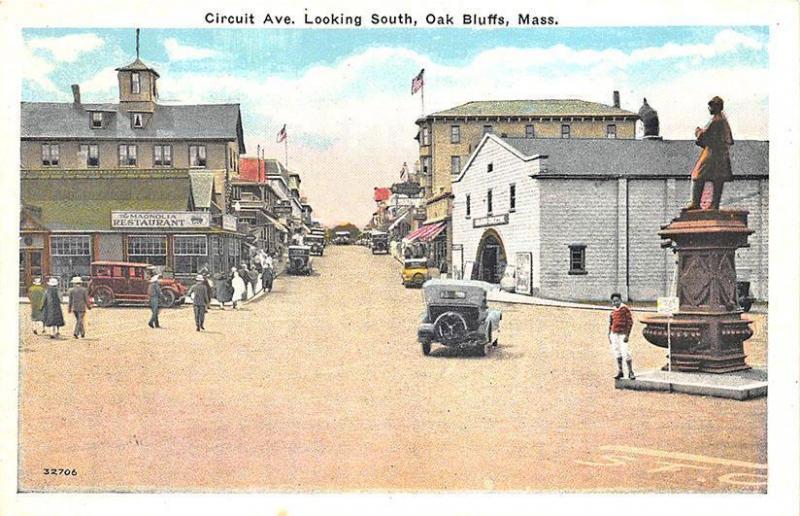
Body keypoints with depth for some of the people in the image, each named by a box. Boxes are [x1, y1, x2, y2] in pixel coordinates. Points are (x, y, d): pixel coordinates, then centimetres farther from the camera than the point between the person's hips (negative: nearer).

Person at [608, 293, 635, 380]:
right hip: (614, 334, 6)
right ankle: (620, 372, 15)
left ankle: (631, 372, -1)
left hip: (623, 334, -6)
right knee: (617, 353, 8)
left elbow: (630, 322, -10)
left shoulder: (625, 309, -6)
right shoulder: (613, 312, 12)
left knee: (626, 353, -11)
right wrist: (609, 335, 16)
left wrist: (627, 335, -15)